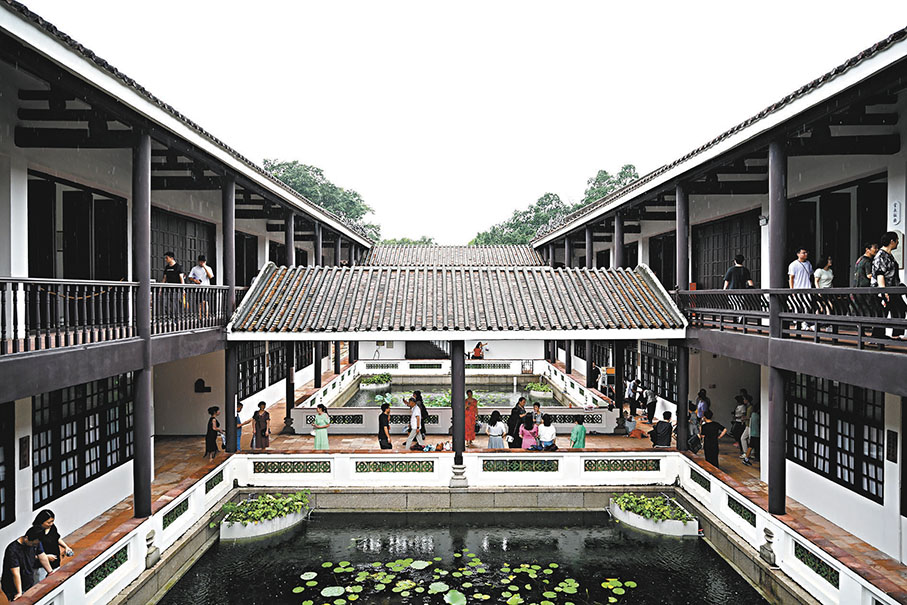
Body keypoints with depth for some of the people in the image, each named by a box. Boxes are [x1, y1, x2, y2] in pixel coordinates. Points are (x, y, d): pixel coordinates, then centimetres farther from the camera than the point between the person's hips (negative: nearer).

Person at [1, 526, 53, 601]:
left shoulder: (36, 542, -9)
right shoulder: (12, 550, -28)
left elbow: (42, 557, 5)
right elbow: (16, 573, -27)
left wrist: (51, 572, 11)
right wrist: (19, 593, -25)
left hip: (30, 584, 6)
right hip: (13, 589, -6)